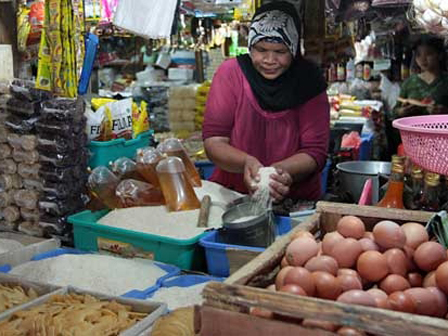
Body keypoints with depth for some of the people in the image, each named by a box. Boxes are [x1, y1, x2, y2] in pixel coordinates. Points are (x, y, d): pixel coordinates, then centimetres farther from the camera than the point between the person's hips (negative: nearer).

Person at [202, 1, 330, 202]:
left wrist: (281, 171, -27)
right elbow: (213, 141, -7)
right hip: (230, 193, 2)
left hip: (297, 200, -1)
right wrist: (246, 163, -27)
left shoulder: (308, 81, -4)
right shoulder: (230, 72, -4)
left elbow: (315, 152, -7)